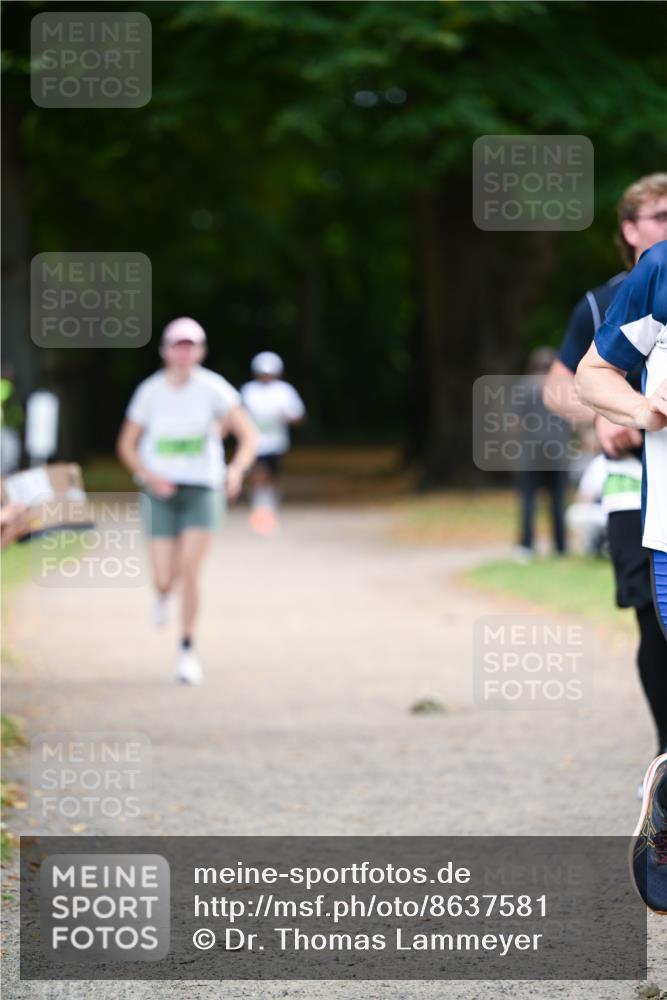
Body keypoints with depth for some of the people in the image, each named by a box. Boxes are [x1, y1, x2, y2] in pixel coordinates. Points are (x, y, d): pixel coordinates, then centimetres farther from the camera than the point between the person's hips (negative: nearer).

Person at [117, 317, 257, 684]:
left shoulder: (213, 388, -9)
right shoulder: (150, 391, -5)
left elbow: (248, 434, -10)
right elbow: (127, 445, 3)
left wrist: (238, 469, -30)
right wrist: (149, 476, -16)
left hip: (202, 491, -1)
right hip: (162, 492, 1)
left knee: (190, 571, -14)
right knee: (165, 579, -4)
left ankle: (187, 650, 2)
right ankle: (163, 594, 37)